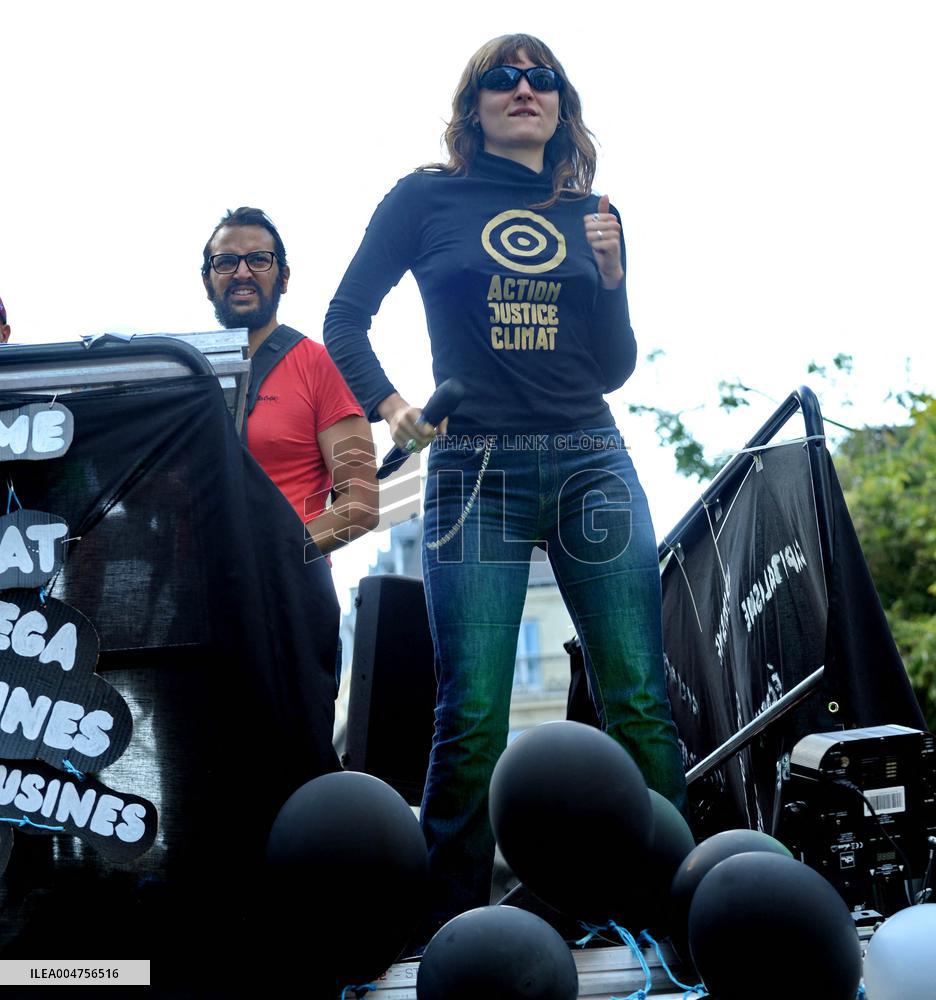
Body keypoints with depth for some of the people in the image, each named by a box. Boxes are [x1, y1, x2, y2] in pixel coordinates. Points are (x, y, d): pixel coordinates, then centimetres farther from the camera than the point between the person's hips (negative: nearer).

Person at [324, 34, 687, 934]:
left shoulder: (592, 215, 15)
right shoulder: (425, 200, 7)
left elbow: (613, 370, 14)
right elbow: (345, 318, 12)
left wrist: (610, 276, -1)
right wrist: (389, 406, -2)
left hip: (591, 464, 3)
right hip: (474, 471, -2)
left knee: (639, 699, -1)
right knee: (471, 715, -4)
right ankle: (453, 928, 10)